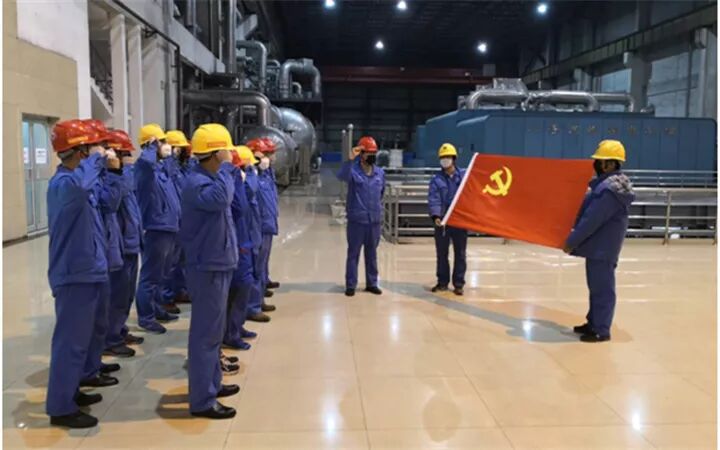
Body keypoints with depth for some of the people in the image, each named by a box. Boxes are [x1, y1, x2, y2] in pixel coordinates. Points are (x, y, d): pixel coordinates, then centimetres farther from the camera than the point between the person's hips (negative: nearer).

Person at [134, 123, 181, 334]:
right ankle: (146, 317, 7)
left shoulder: (163, 166, 16)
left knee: (161, 275, 19)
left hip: (168, 227, 9)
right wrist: (152, 147, -18)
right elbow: (146, 160, -36)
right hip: (156, 228, -9)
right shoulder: (145, 166, -11)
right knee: (151, 275, -2)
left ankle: (156, 309, 31)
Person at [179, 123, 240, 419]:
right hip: (208, 268, -10)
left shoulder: (209, 178, 14)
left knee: (212, 330, 19)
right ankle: (202, 400, 4)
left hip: (217, 264, 10)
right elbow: (219, 198, -39)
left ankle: (211, 383, 33)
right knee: (206, 333, -4)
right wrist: (226, 167, -27)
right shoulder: (196, 182, -18)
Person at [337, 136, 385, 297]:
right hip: (356, 220, -4)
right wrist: (350, 160, -44)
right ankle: (350, 285, 12)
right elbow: (342, 176, -31)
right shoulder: (353, 171, -8)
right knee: (353, 253, 4)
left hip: (375, 220, 4)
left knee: (372, 253, 13)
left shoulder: (380, 173, 7)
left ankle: (372, 283, 24)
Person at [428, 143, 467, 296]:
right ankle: (442, 282, 21)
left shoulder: (464, 175, 4)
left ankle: (458, 283, 15)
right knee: (441, 253, 8)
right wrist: (436, 216, -23)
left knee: (460, 253, 6)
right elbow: (434, 199, -9)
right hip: (442, 221, 0)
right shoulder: (436, 179, 1)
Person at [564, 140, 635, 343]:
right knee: (597, 286, 18)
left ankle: (601, 330, 6)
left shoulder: (609, 190, -23)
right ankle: (594, 323, 29)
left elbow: (592, 220, -22)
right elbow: (589, 213, 18)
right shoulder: (610, 183, 10)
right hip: (600, 245, 10)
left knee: (602, 288, -2)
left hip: (602, 247, -10)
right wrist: (576, 238, 18)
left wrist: (571, 241, -14)